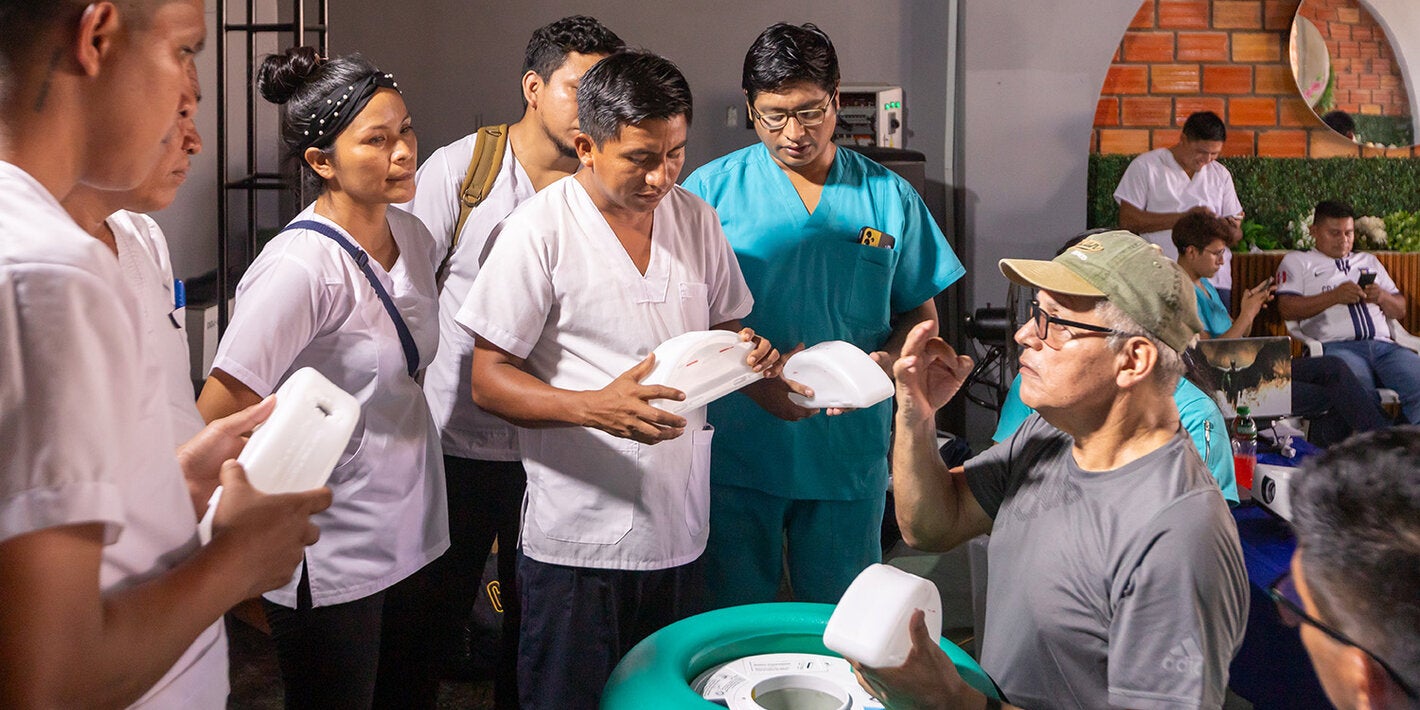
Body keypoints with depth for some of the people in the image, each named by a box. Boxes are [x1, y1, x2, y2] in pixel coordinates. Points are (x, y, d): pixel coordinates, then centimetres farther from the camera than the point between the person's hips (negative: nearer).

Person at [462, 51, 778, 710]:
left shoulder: (696, 218, 6)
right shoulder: (541, 230, -11)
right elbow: (488, 381, -11)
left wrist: (747, 350, -7)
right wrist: (596, 407, -28)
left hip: (679, 530, 5)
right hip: (578, 539, -5)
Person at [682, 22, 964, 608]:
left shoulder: (890, 197, 4)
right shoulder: (711, 190, -2)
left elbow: (920, 313, 9)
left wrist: (885, 362, -12)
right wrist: (749, 379, -18)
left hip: (849, 453, 2)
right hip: (737, 448, -1)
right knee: (735, 617, 12)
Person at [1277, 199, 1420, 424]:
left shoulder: (1369, 261, 34)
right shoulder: (1297, 261, 19)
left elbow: (1400, 310, 30)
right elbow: (1287, 309, 3)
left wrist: (1382, 297, 7)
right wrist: (1334, 296, -6)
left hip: (1383, 345, 5)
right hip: (1335, 346, -5)